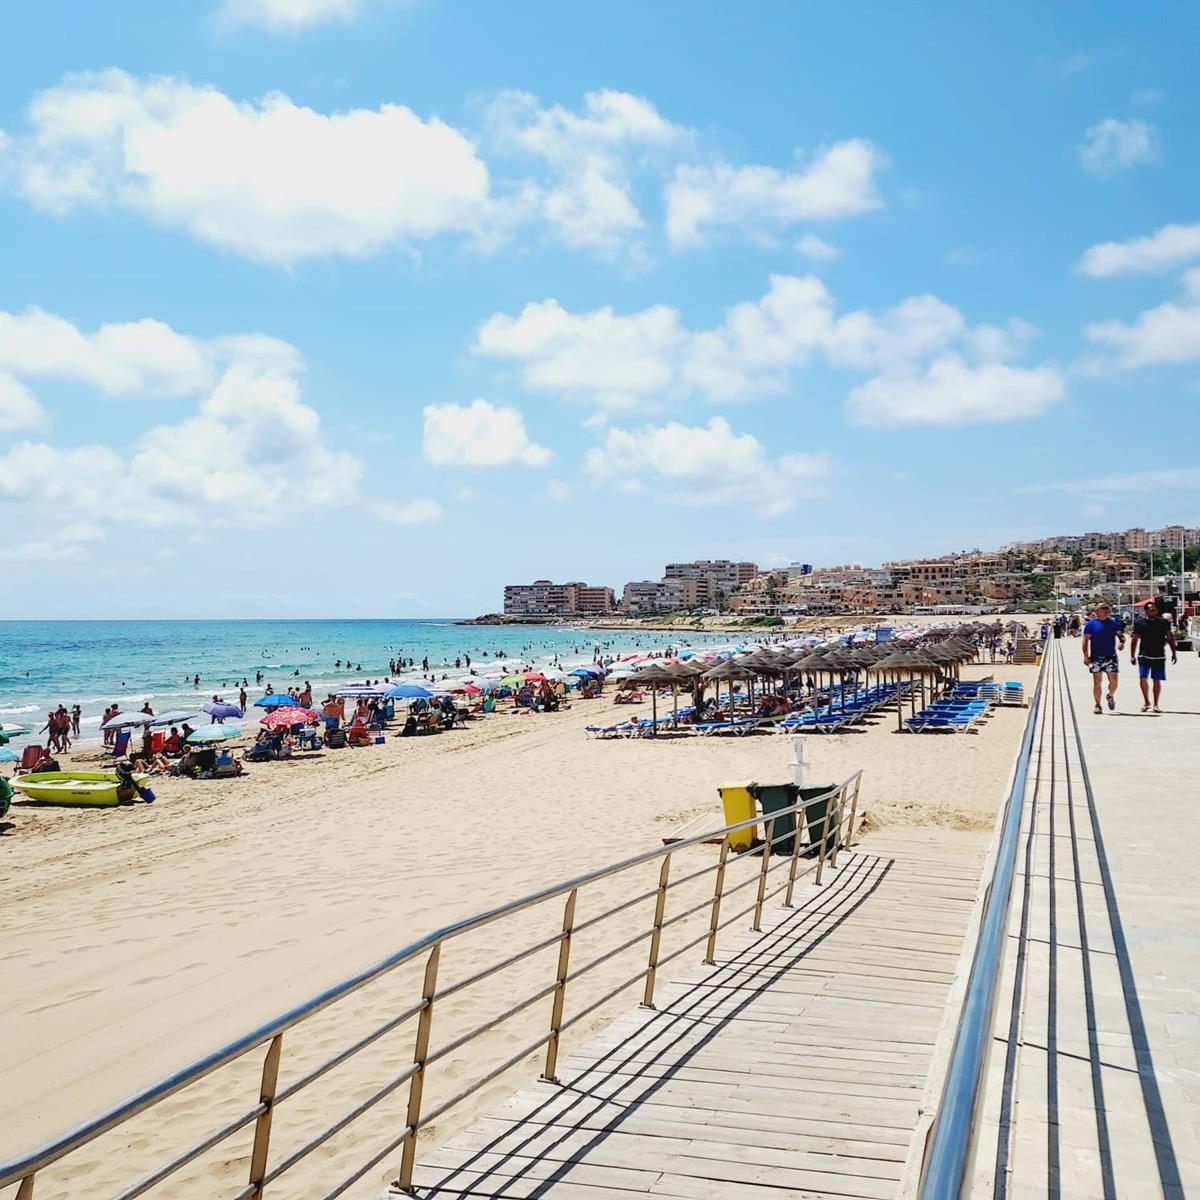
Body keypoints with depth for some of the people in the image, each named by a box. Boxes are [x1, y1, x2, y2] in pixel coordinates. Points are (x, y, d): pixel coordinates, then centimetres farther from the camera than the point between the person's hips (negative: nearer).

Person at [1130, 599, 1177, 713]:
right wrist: (1132, 656, 6)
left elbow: (1170, 638, 11)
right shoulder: (1139, 622, 2)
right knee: (1143, 678, -13)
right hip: (1144, 655, -1)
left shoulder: (1163, 622, 5)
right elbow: (1134, 640, 8)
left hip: (1159, 656, 1)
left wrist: (1173, 653, 7)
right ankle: (1146, 701, 6)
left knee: (1157, 680, 4)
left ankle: (1156, 705, 14)